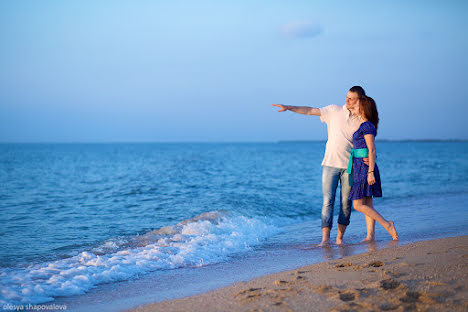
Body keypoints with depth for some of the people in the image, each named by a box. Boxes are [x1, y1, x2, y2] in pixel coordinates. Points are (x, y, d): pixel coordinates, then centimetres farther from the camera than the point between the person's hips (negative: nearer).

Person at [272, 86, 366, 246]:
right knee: (328, 201, -6)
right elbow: (310, 111, 6)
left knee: (346, 202, 2)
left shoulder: (361, 120, 6)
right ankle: (325, 238, -7)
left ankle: (340, 237, 12)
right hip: (330, 164, 0)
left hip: (349, 166, 1)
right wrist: (289, 107, -1)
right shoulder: (334, 110, 6)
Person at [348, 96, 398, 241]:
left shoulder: (367, 126, -14)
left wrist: (370, 172, -22)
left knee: (358, 205, -9)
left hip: (364, 167, -10)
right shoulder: (363, 125, 14)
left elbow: (372, 150, -18)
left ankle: (387, 225, -7)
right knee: (367, 204, 7)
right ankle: (370, 235, 7)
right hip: (360, 167, 10)